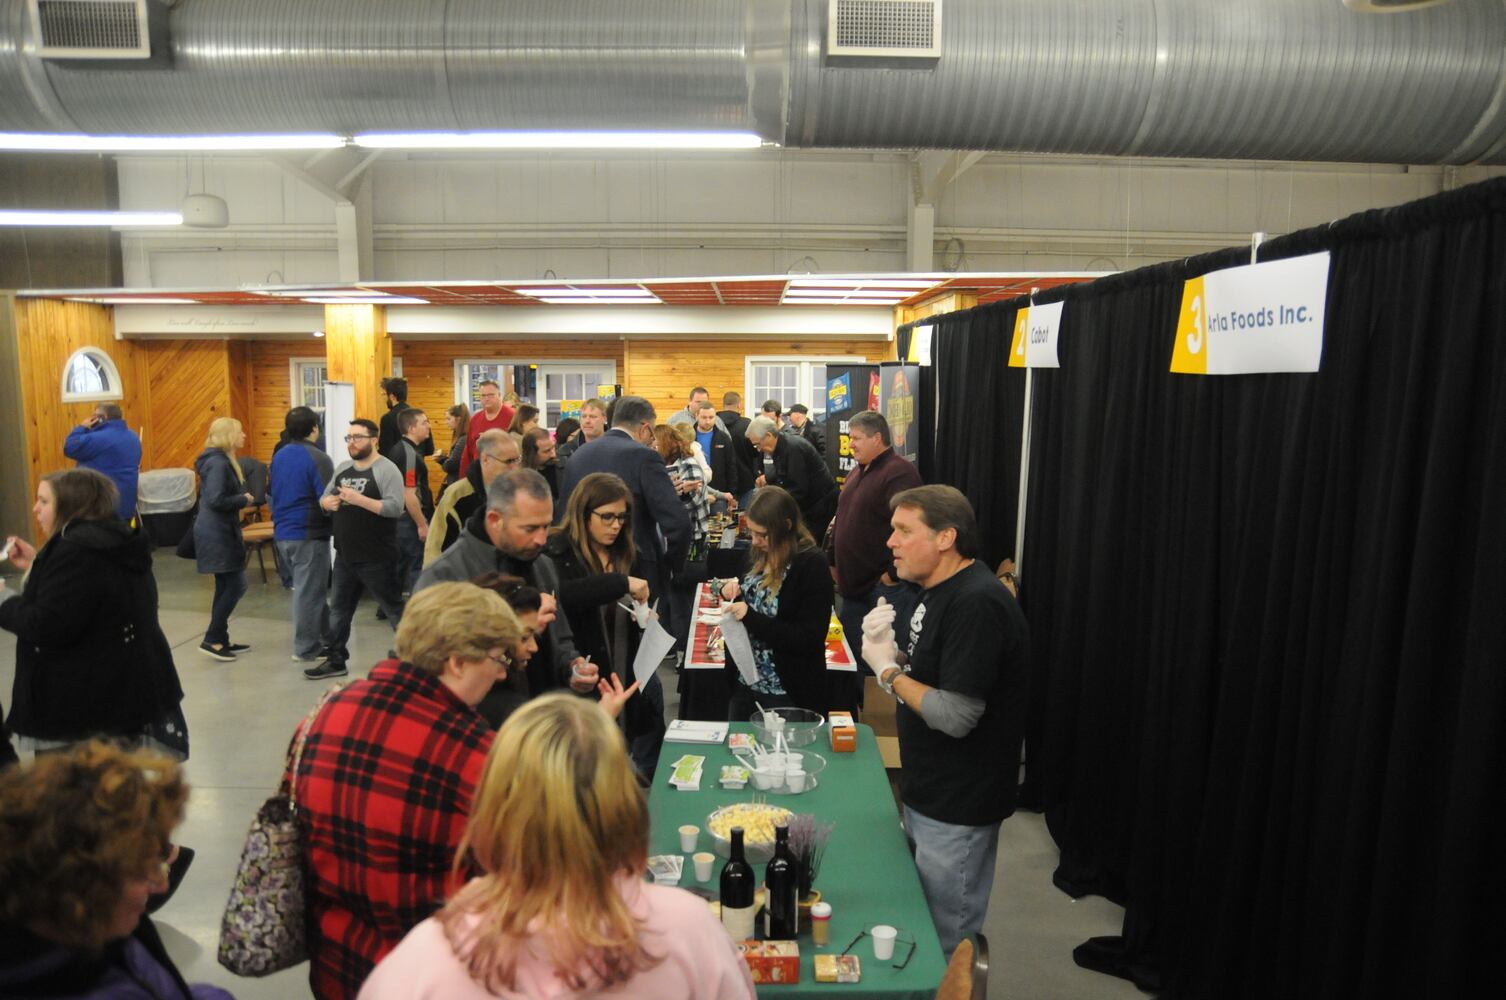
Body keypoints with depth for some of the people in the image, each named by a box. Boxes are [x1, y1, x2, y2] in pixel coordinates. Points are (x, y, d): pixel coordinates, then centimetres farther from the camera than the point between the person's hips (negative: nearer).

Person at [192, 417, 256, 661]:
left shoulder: (222, 460, 14)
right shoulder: (218, 462, -17)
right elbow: (216, 500, -25)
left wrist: (244, 498, 1)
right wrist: (244, 499, -12)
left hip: (220, 532, 10)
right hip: (217, 534, -10)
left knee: (226, 587, 13)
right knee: (236, 585, -7)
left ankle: (221, 640, 20)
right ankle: (211, 640, -2)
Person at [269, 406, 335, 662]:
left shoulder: (278, 456, 10)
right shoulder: (317, 458, -15)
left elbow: (274, 495, 19)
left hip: (282, 533, 8)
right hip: (309, 535, -8)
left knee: (307, 588, 18)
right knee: (309, 591, 1)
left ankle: (325, 635, 27)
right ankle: (306, 649, 8)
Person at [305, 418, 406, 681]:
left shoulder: (386, 470, -12)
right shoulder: (342, 469, 11)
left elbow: (396, 507, -22)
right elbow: (324, 498, 16)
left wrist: (359, 499, -28)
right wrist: (328, 502, -8)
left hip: (376, 558, -7)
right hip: (345, 555, 8)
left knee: (393, 608, 3)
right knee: (338, 608, 16)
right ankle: (335, 659, 28)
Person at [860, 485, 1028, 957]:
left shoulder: (976, 604, -25)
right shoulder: (940, 591, 7)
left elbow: (956, 716, -28)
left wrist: (887, 670, -16)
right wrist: (890, 648, -4)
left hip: (957, 810, -10)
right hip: (928, 794, 10)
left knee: (945, 949, 6)